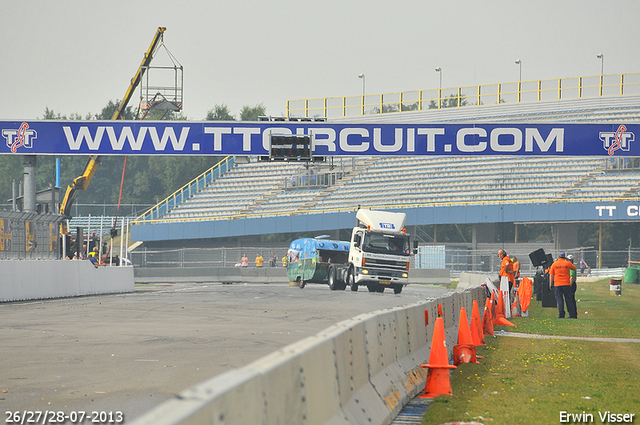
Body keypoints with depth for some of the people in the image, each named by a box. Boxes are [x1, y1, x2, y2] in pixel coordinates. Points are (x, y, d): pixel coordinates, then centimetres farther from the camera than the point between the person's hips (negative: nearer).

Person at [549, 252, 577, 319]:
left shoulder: (554, 264, 1)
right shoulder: (567, 263, 1)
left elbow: (551, 275, 2)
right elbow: (573, 268, 20)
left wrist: (551, 283, 6)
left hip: (557, 284, -1)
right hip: (566, 284, 1)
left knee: (559, 299, 1)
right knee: (569, 300, 6)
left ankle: (561, 315, -7)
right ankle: (572, 315, 6)